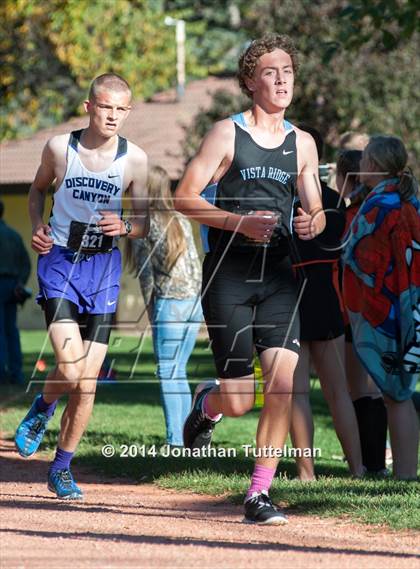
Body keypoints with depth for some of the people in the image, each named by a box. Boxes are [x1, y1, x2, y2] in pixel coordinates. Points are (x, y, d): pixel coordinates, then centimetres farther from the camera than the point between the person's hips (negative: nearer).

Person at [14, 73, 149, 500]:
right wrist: (37, 227, -2)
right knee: (70, 369, -19)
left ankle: (62, 467, 17)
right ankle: (43, 409, 17)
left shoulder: (134, 159, -3)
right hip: (59, 261, -2)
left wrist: (123, 227, -16)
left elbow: (144, 224, 6)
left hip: (104, 267, 2)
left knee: (88, 381, 1)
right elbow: (38, 188, 16)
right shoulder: (59, 147, -5)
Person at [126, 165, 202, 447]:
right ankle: (186, 435, 11)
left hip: (169, 302, -6)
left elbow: (145, 270, -4)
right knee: (179, 373, 13)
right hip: (194, 302, 6)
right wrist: (194, 297, 15)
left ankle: (175, 439, -8)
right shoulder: (182, 221, 13)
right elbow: (195, 264, 12)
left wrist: (150, 307, 5)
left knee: (168, 374, -3)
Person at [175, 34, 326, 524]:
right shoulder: (226, 134, -1)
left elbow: (316, 211, 20)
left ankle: (258, 495, -5)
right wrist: (240, 221, -16)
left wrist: (313, 222, -5)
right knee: (239, 400, -6)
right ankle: (207, 404, 32)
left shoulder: (303, 143, 12)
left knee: (284, 382, -13)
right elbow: (185, 197, -4)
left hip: (277, 276, 4)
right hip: (227, 275, -3)